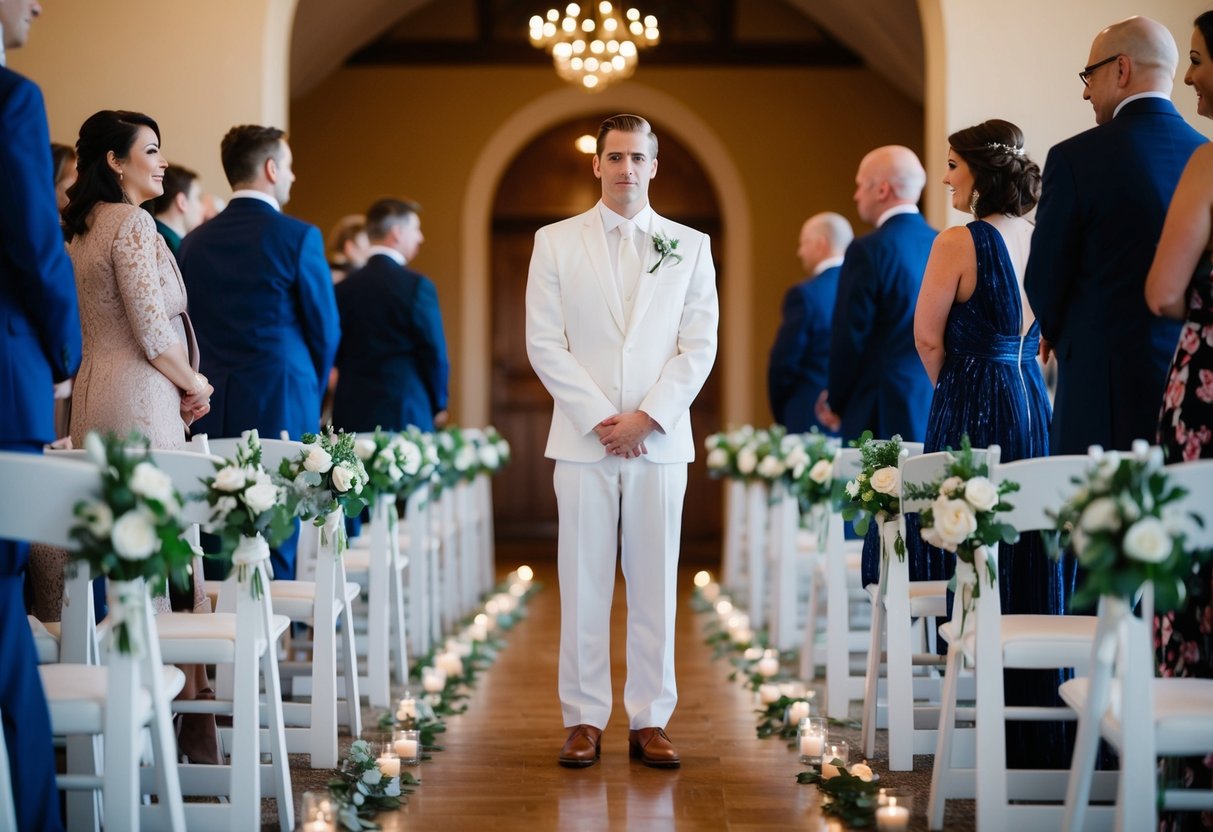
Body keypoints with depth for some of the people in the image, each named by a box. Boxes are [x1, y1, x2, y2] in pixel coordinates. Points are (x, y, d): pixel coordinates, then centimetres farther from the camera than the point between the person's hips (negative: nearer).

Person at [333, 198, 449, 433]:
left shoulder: (343, 288, 6)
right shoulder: (417, 285, -7)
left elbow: (335, 353, 9)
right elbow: (435, 352, -5)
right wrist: (438, 405, 9)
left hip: (350, 414, 5)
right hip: (404, 414, -5)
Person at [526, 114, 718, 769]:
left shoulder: (690, 246, 8)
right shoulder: (556, 243, 6)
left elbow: (700, 345, 3)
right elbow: (543, 343, 0)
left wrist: (647, 417, -9)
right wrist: (600, 419, -8)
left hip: (660, 439, 1)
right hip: (583, 438, -1)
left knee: (655, 583, 4)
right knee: (583, 584, 1)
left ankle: (650, 720, 11)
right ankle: (584, 719, 9)